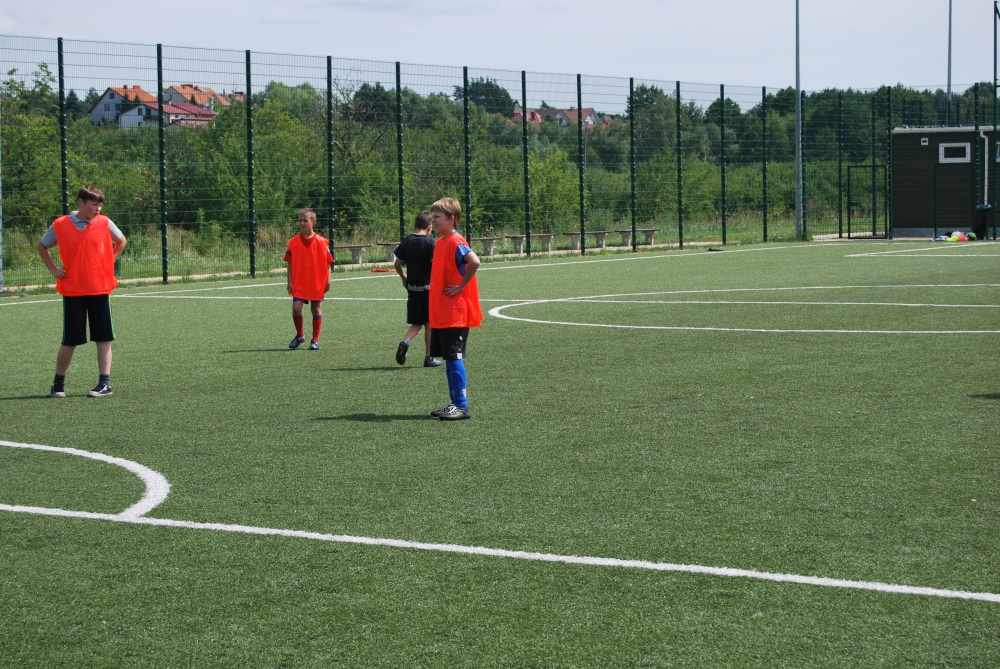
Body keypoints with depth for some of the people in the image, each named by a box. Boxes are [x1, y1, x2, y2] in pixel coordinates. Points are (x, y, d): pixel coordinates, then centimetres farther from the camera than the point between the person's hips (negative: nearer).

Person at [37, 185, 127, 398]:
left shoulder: (104, 223, 0)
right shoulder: (60, 225, -3)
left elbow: (121, 241, 18)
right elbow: (42, 246, 14)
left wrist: (109, 263, 6)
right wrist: (54, 270, 4)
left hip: (100, 290, 1)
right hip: (72, 290, -1)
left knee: (103, 338, 1)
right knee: (70, 340, 1)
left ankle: (105, 383, 6)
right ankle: (58, 384, 15)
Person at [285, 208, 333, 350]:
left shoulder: (322, 242, -2)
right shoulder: (293, 242, 1)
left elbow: (327, 263, 1)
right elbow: (290, 263, 3)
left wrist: (328, 281, -4)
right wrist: (290, 282, -2)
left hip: (317, 284, -1)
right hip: (299, 284, 1)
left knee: (316, 310, 6)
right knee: (296, 308, -9)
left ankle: (315, 340, 16)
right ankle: (300, 335, 14)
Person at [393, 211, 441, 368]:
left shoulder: (406, 242, 2)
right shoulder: (430, 243, -10)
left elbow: (397, 264, 6)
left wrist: (404, 277, 22)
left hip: (412, 287, 4)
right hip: (428, 286, -4)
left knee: (416, 322, 12)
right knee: (429, 323, 8)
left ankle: (405, 341, -17)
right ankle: (428, 358, 12)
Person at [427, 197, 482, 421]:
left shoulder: (455, 242, -15)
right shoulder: (440, 242, 13)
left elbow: (474, 262, -31)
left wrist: (461, 287, -22)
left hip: (455, 314, -9)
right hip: (440, 314, 9)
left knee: (454, 357, -7)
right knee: (449, 358, 12)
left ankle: (462, 406, -3)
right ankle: (455, 403, 18)